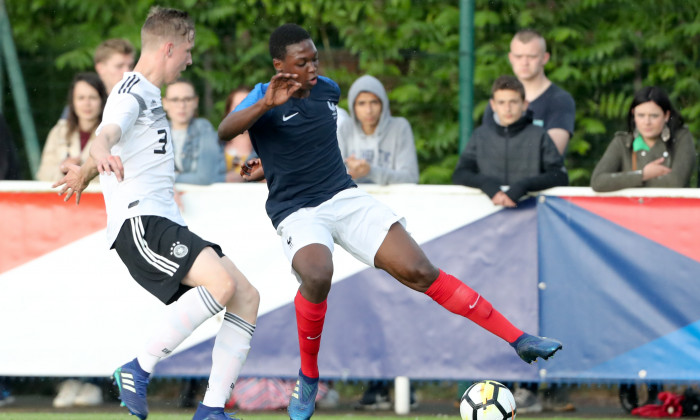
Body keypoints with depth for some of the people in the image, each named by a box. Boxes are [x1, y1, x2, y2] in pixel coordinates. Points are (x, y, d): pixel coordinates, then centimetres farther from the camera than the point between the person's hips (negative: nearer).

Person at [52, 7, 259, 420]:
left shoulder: (149, 95, 24)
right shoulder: (132, 93, -7)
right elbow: (107, 133, -30)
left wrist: (85, 172, 59)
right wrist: (102, 154, -52)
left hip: (166, 224, 10)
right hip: (139, 221, -10)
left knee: (247, 297, -1)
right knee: (221, 283, -30)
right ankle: (138, 369, -20)